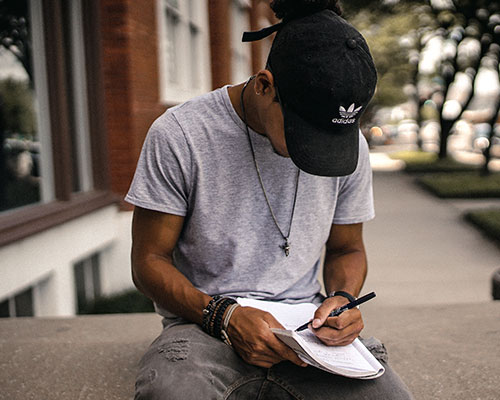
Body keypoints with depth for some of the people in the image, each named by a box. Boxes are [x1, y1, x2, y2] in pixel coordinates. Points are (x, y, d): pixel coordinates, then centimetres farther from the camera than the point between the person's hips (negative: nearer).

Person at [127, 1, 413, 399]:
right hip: (205, 325, -3)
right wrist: (223, 316, -21)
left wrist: (342, 298, -7)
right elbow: (149, 261, -5)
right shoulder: (179, 135, -11)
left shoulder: (350, 144, 1)